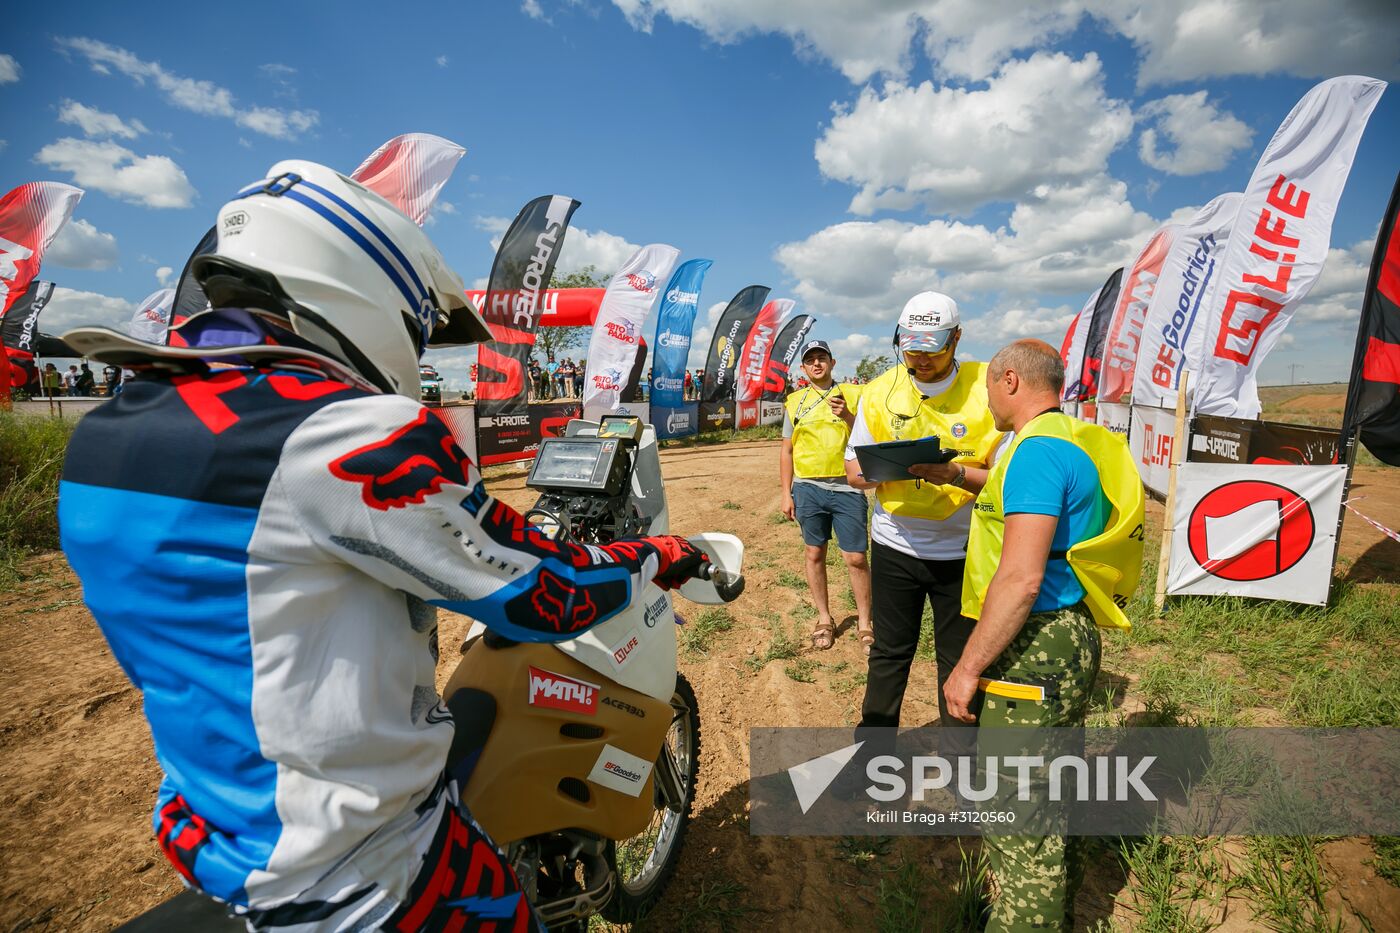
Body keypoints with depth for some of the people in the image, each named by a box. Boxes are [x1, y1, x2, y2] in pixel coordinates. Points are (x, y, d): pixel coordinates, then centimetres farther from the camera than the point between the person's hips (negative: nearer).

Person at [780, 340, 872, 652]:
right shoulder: (795, 402, 9)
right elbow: (787, 451, 11)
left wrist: (848, 417, -19)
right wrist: (786, 493, 6)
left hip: (846, 487, -2)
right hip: (807, 488, 2)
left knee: (855, 558, -1)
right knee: (815, 554, 10)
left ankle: (864, 622, 18)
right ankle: (824, 619, 26)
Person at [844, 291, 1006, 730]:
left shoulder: (986, 389, -7)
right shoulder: (881, 390, 0)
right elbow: (853, 469, 2)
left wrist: (955, 473, -27)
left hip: (962, 551, -1)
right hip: (894, 546, 2)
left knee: (960, 660, 12)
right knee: (889, 653, 14)